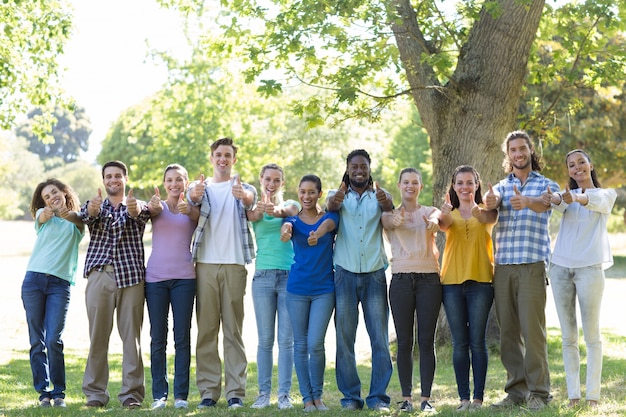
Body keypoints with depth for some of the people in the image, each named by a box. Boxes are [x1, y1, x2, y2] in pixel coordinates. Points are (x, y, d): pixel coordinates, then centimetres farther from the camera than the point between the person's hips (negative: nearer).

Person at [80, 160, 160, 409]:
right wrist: (92, 210, -35)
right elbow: (85, 216, -9)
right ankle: (95, 392, 8)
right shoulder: (94, 206, 16)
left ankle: (132, 393, 4)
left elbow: (141, 212, -13)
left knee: (131, 336, 0)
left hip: (131, 276, 0)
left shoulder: (137, 206, 14)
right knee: (98, 335, 1)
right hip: (99, 275, 1)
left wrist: (134, 209, -39)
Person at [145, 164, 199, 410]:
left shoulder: (191, 208, 7)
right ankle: (159, 394, 9)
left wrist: (189, 209, -38)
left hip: (183, 277, -1)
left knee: (182, 337, 1)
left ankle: (181, 394, 5)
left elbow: (199, 215, -15)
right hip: (155, 276, 1)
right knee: (158, 339, 3)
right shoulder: (159, 206, 8)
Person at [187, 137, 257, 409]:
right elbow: (192, 198, -13)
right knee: (206, 330, 2)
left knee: (233, 330, 0)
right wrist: (194, 193, -39)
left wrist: (244, 195, -41)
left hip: (234, 264, -1)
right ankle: (208, 391, 7)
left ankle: (235, 392, 2)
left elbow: (251, 198, -16)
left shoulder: (242, 188, 9)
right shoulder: (202, 187, 11)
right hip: (205, 264, 1)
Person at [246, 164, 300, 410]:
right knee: (265, 339, 4)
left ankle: (284, 394, 4)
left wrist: (276, 210, -43)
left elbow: (286, 211, -17)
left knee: (286, 339, 1)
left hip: (290, 276, 0)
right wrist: (259, 210, -44)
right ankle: (263, 393, 9)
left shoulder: (291, 205, 8)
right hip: (263, 276, 0)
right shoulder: (255, 207, 8)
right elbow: (253, 216, -18)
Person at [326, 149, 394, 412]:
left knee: (380, 338, -2)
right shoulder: (340, 195, 8)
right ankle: (350, 396, 8)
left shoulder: (378, 195, 8)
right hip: (345, 274, 0)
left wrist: (385, 202, -42)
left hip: (374, 274, 0)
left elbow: (389, 207, -16)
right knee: (344, 338, 1)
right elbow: (331, 206, -17)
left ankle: (378, 397, 3)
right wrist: (335, 200, -43)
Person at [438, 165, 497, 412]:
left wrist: (478, 212, -40)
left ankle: (478, 397, 1)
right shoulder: (450, 213, 11)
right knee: (459, 343, 2)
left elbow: (489, 219, -18)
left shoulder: (486, 210, 6)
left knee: (478, 342, -3)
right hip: (452, 281, 2)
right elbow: (443, 224, -12)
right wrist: (443, 216, -35)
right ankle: (463, 398, 6)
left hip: (480, 281, -2)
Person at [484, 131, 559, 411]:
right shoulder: (502, 186, 16)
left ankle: (538, 392, -1)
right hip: (503, 266, 4)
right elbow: (493, 198, -8)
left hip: (533, 265, -3)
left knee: (532, 329, -8)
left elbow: (544, 203, -15)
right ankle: (516, 391, 13)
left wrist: (526, 202, -39)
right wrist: (489, 200, -34)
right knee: (508, 331, 5)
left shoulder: (547, 185, 8)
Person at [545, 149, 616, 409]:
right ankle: (573, 395, 6)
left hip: (589, 268, -3)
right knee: (568, 336, 3)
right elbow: (559, 204, -10)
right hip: (561, 267, 3)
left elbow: (596, 201, -18)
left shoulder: (607, 194, 8)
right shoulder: (568, 194, 15)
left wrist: (575, 198, -41)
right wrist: (556, 200, -36)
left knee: (592, 335, -3)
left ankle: (593, 396, -1)